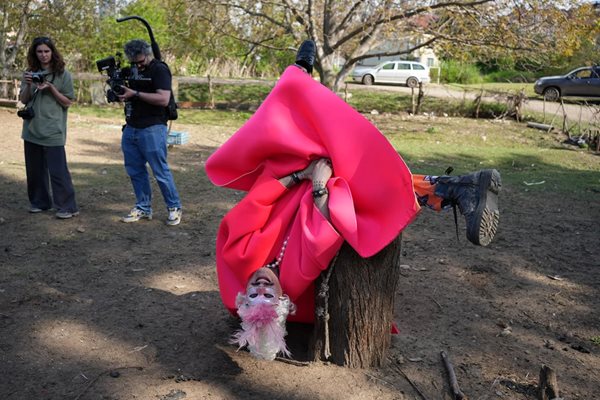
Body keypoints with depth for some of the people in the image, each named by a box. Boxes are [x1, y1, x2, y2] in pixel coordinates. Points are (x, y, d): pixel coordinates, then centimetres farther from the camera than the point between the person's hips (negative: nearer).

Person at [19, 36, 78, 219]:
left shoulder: (63, 75, -3)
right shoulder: (30, 73, 8)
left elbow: (67, 102, -3)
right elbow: (23, 100, 8)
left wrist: (51, 88, -16)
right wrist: (28, 85, -10)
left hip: (53, 131, -5)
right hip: (32, 129, 5)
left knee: (58, 170, -7)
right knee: (34, 169, 11)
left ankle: (67, 206, -1)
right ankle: (39, 202, 24)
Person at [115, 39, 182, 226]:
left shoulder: (159, 70, -8)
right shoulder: (132, 70, 15)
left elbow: (164, 99, -20)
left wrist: (135, 93, -20)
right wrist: (119, 90, 5)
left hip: (152, 129, -7)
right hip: (130, 128, 7)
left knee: (161, 171, -3)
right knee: (135, 171, 10)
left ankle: (174, 208, 11)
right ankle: (143, 207, 22)